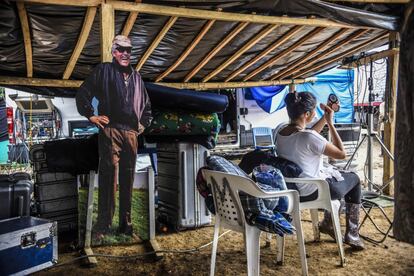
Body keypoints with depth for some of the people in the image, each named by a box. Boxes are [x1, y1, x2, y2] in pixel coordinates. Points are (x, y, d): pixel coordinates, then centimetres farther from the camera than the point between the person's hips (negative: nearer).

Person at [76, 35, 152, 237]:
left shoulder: (136, 77, 22)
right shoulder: (104, 70, 7)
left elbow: (146, 104, 31)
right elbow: (83, 93, 3)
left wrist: (144, 123, 20)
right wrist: (91, 115, -3)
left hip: (131, 133, 5)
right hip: (110, 130, -5)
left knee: (128, 178, 7)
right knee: (109, 174, -9)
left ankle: (125, 223, 15)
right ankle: (104, 222, -3)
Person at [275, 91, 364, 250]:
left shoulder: (280, 133, -3)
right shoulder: (309, 137, -27)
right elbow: (341, 154, -16)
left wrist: (325, 118, 10)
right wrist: (330, 122, -12)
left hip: (291, 190, 8)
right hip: (312, 192, -7)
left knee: (334, 174, 32)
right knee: (354, 179, 19)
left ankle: (327, 224, 39)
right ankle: (352, 235, 24)